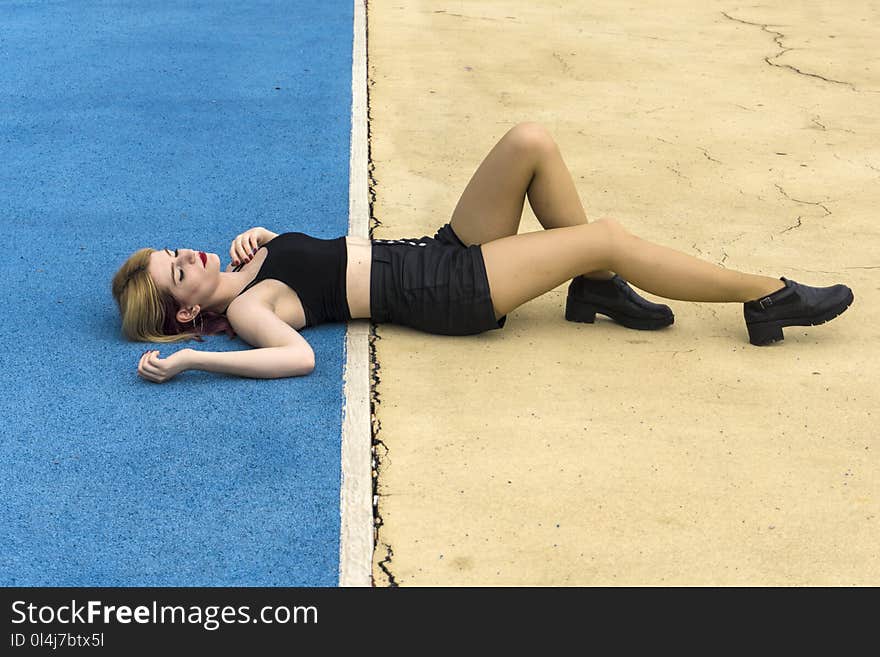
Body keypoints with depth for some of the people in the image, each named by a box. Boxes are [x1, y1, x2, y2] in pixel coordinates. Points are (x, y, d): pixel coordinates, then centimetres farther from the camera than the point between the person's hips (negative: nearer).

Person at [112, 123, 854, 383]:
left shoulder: (242, 268, 12)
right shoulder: (243, 309, -13)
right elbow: (297, 355, -32)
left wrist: (258, 238, 6)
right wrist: (186, 360, -36)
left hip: (440, 251, 8)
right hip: (446, 294, -8)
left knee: (531, 142, -10)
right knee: (606, 234, -15)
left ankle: (597, 287, 4)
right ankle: (769, 297, -1)